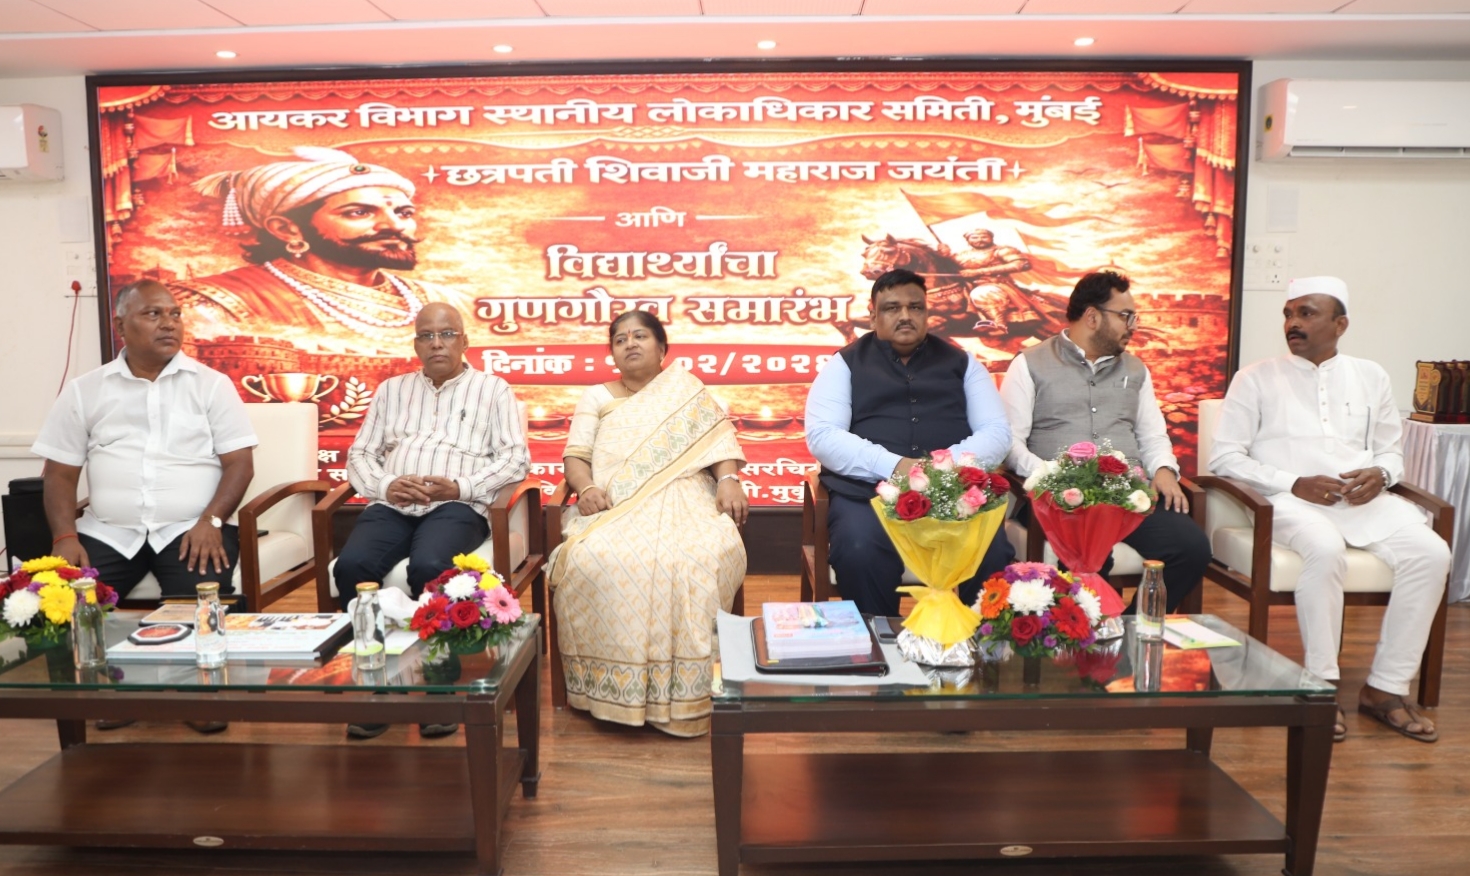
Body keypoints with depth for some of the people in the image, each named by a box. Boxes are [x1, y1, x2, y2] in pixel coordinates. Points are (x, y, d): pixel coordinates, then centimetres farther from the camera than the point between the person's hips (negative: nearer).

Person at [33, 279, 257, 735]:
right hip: (108, 531, 3)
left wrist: (211, 520, -16)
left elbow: (239, 461, -1)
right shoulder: (84, 390, 9)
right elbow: (59, 471, 9)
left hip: (191, 528, -2)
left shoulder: (211, 383, 4)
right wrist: (65, 536, -7)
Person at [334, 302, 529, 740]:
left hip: (456, 506, -3)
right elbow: (359, 454, 18)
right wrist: (385, 486, -5)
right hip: (391, 505, 3)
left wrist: (460, 486, -11)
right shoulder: (392, 389, 25)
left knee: (429, 568, -35)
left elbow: (516, 457, 3)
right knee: (352, 565, -28)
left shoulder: (493, 389, 14)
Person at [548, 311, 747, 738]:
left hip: (683, 499, -1)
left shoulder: (687, 389, 20)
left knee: (703, 559, -35)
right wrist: (587, 488, -12)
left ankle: (686, 689, -24)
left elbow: (718, 436, 6)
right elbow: (576, 455, 11)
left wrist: (729, 480, -15)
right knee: (591, 559, -34)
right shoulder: (596, 397, 23)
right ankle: (613, 686, -21)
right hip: (614, 507, 1)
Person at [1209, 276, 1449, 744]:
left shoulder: (1371, 377, 18)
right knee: (1326, 550, -36)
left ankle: (1386, 687, -12)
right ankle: (1322, 684, -21)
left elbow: (1391, 451, 21)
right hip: (1291, 499, -4)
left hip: (1362, 497, 4)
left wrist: (1380, 473, -4)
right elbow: (1225, 457, -1)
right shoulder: (1256, 379, 6)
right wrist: (1294, 483, -13)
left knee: (1431, 552, -23)